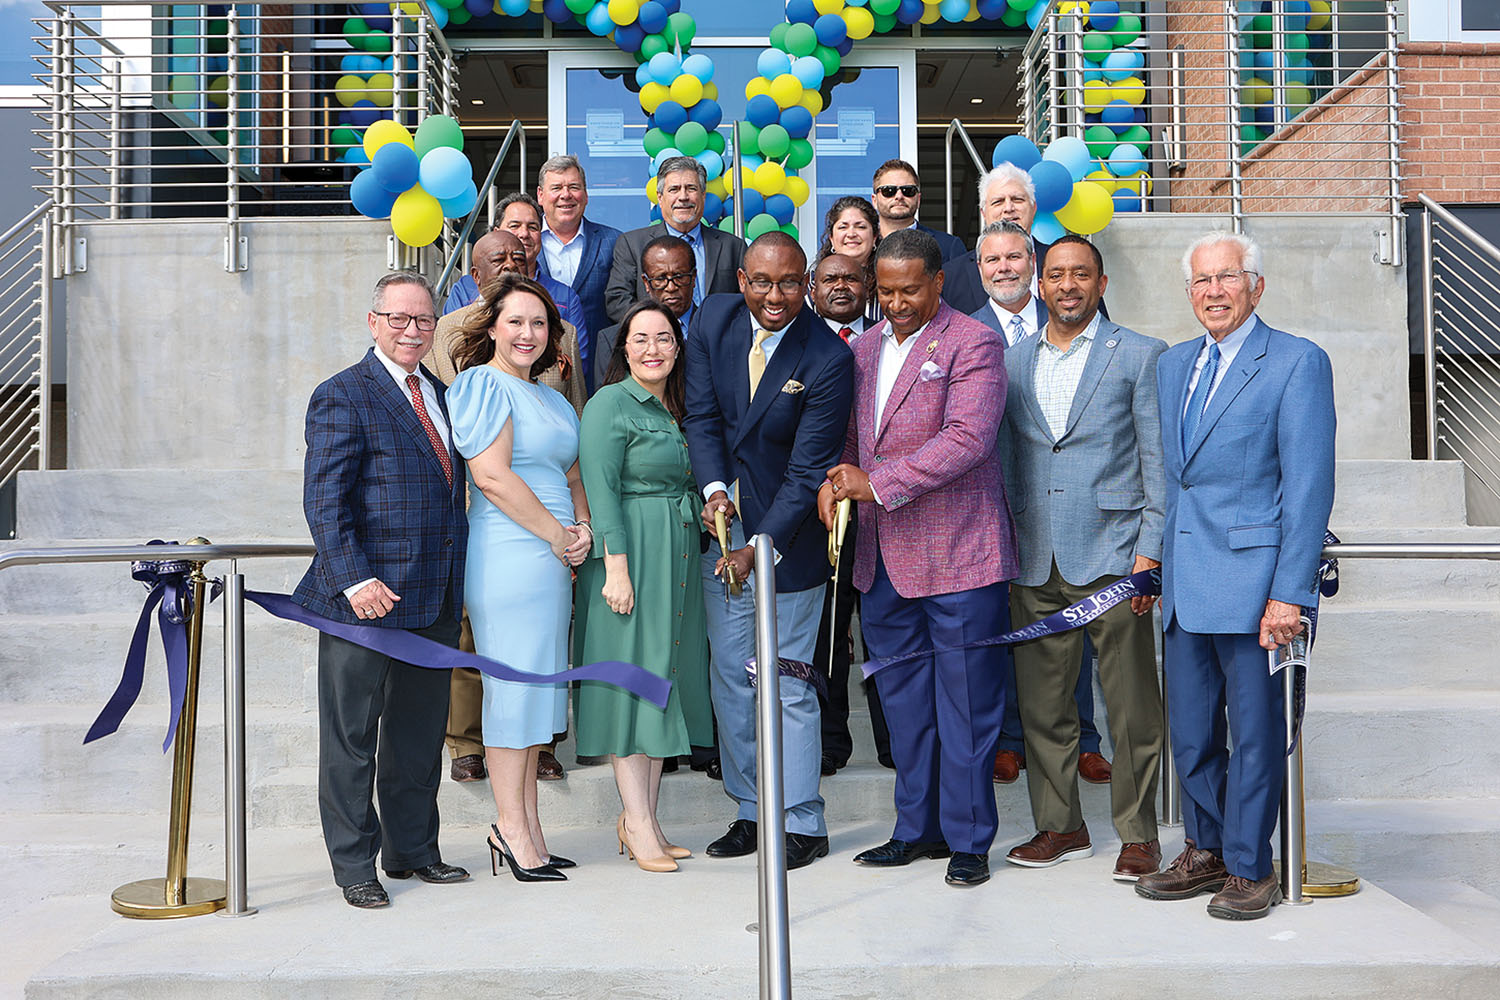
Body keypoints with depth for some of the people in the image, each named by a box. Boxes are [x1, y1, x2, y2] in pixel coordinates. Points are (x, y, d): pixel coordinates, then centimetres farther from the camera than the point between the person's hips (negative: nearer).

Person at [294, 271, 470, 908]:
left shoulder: (440, 395, 15)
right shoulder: (343, 397, -7)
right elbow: (324, 499, -13)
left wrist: (456, 582, 13)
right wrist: (355, 578, -22)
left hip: (435, 601, 7)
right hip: (367, 596, -7)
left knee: (420, 731, 16)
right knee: (352, 736, 5)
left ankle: (412, 850, 29)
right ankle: (354, 866, 17)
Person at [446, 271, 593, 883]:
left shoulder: (551, 398, 21)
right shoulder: (483, 384, -6)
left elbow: (571, 477, 23)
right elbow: (492, 476, -15)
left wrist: (584, 528, 4)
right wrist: (557, 534, -11)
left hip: (551, 559, 9)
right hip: (510, 555, -9)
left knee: (538, 684, 10)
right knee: (515, 681, -4)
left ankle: (526, 827, 18)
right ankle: (512, 826, 7)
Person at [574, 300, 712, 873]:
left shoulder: (677, 410, 16)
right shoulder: (610, 404, -7)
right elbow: (601, 490, -14)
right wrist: (616, 566, -20)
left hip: (678, 557, 8)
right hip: (630, 554, -8)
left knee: (665, 678, 8)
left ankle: (643, 819, 16)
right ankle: (638, 823, 2)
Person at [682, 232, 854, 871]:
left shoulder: (829, 359, -17)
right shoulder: (713, 320, -2)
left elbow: (808, 472, -17)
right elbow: (701, 415, 1)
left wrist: (759, 546, -23)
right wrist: (715, 489, -16)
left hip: (787, 532, -5)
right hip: (723, 525, 5)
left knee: (789, 682, 0)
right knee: (730, 675, 10)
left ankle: (803, 824, 14)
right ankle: (751, 810, 24)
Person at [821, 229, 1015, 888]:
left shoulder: (973, 344, -7)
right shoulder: (864, 349, 15)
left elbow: (967, 439, -19)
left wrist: (877, 484, -20)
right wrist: (833, 480, -1)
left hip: (957, 556, -6)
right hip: (883, 556, 7)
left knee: (965, 702, 2)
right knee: (903, 701, 14)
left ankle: (969, 839, 15)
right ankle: (917, 829, 27)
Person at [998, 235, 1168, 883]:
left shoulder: (1141, 356, 2)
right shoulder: (1012, 362, 13)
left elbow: (1159, 464, -1)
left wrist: (1149, 553, -8)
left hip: (1113, 558, -3)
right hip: (1035, 565, 4)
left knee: (1132, 708, 2)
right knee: (1042, 706, 9)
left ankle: (1137, 834, 16)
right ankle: (1060, 827, 23)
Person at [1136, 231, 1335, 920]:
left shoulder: (1298, 362, -5)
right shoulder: (1172, 365, 15)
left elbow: (1310, 487, -10)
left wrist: (1289, 594, -16)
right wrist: (1153, 562, 13)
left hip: (1252, 579, -6)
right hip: (1184, 582, 6)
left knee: (1255, 730, 4)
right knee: (1190, 733, 13)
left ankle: (1249, 868, 18)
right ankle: (1206, 852, 29)